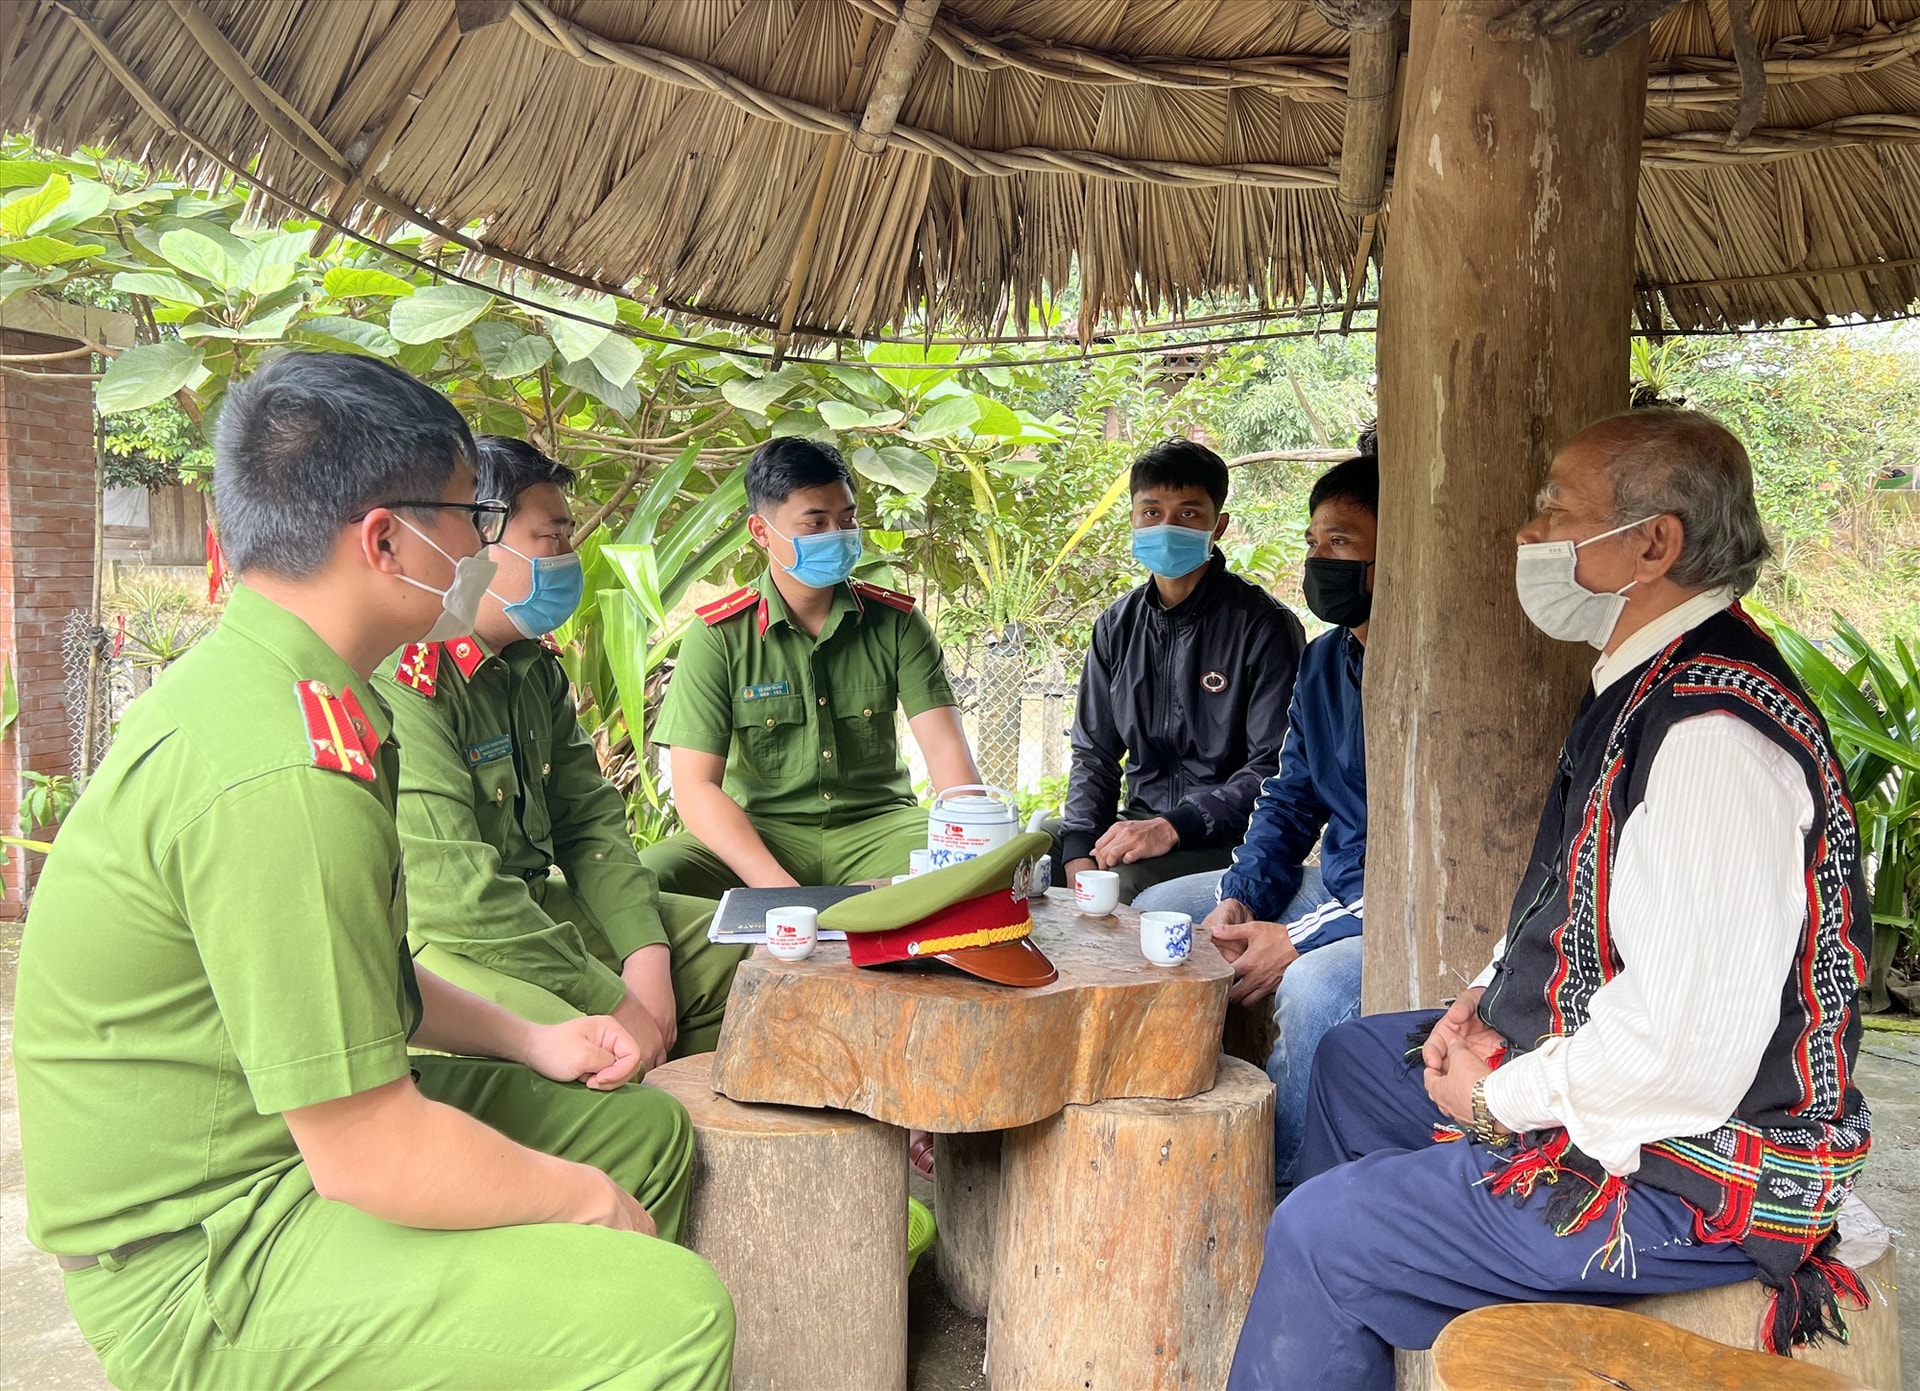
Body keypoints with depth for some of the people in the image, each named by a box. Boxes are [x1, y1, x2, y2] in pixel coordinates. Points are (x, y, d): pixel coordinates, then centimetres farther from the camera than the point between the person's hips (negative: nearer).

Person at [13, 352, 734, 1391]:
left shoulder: (246, 684, 6)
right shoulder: (284, 776, -29)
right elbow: (369, 1155, -26)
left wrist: (526, 1040, 11)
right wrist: (582, 1197, -9)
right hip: (200, 1263, -10)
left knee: (649, 1129, 15)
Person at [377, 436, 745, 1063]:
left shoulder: (537, 667, 9)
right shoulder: (401, 681, -21)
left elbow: (589, 821, 10)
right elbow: (457, 892, -25)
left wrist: (647, 955, -6)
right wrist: (614, 1006, -21)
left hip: (535, 909, 9)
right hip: (433, 942, -9)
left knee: (735, 951, 5)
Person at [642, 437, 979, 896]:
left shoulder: (897, 622, 1)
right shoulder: (719, 636, -5)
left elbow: (945, 749, -7)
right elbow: (695, 786, -12)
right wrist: (780, 891, -27)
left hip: (878, 826, 2)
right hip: (761, 833, -1)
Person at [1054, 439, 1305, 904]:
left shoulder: (1265, 626, -8)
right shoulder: (1117, 626, 10)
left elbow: (1274, 770, -13)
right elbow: (1094, 752, 13)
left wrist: (1172, 829, -23)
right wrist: (1079, 853, -4)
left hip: (1230, 843, -6)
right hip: (1140, 824, 6)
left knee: (1124, 881, -34)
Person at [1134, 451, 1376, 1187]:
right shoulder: (1322, 662, 7)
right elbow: (1288, 798, 14)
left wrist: (1300, 939, -25)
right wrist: (1241, 897, -4)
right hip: (1331, 881, 9)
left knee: (1312, 984, -37)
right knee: (1153, 914, 7)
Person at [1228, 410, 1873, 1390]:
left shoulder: (1712, 733, -29)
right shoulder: (1649, 682, 6)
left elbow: (1686, 1048, -33)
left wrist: (1499, 1102, -18)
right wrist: (1489, 999, 5)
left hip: (1689, 1185, -11)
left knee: (1320, 1235, -14)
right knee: (1352, 1060, 24)